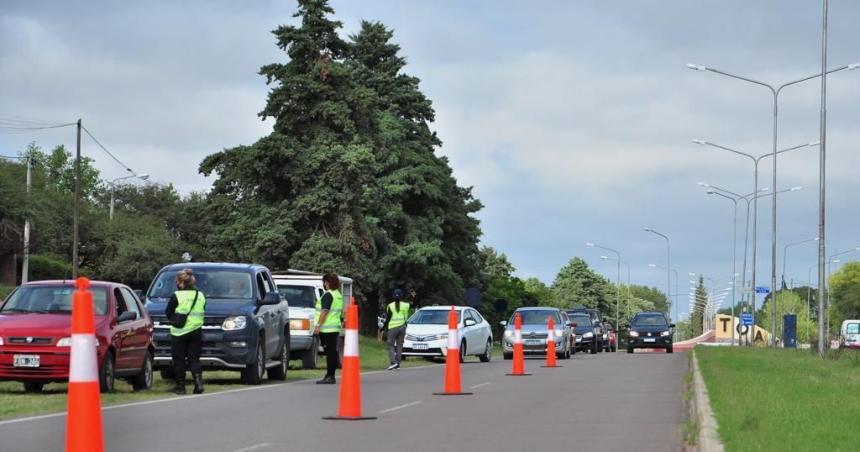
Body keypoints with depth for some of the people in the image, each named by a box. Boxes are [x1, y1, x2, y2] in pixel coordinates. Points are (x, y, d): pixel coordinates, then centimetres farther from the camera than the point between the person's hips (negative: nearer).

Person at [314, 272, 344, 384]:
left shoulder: (328, 295, -12)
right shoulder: (338, 295, 17)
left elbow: (325, 311, -19)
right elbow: (341, 311, 25)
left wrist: (318, 325, -19)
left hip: (326, 328, -9)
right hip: (335, 327, 9)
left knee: (330, 352, -10)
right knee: (333, 352, 9)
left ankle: (330, 376, -12)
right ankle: (330, 375, 12)